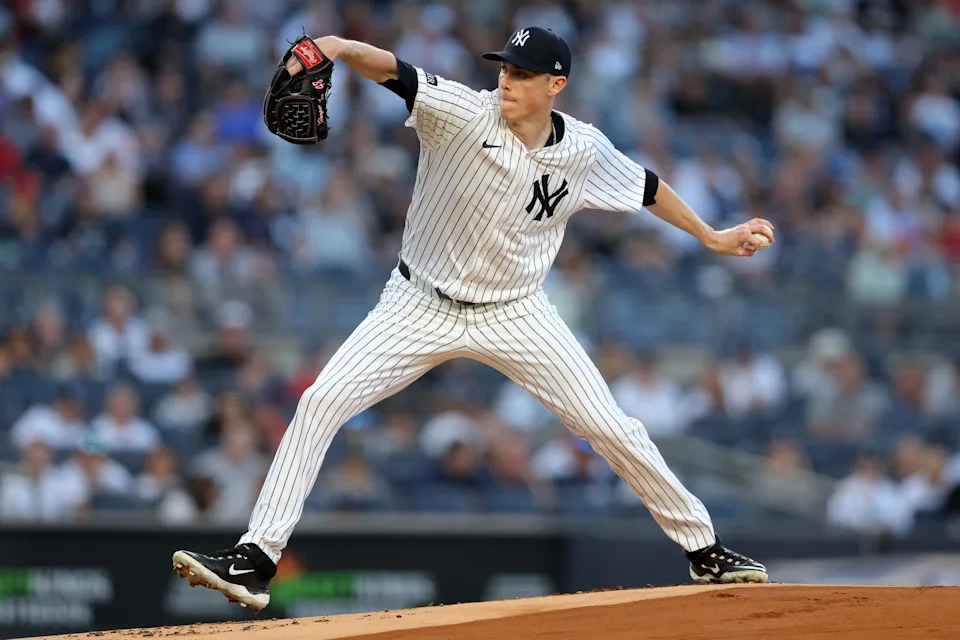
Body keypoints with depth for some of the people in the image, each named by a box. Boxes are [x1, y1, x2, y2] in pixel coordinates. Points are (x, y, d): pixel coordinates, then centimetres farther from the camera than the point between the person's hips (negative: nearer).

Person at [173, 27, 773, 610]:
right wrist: (342, 48, -56)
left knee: (613, 429, 1)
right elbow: (395, 71, -36)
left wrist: (713, 237, 18)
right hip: (421, 306, -1)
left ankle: (703, 548, 22)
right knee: (321, 402, -17)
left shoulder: (583, 151, -10)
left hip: (515, 315, 2)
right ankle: (255, 559, -15)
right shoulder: (465, 113, -19)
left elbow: (646, 185, 10)